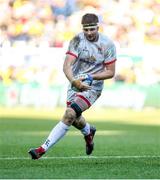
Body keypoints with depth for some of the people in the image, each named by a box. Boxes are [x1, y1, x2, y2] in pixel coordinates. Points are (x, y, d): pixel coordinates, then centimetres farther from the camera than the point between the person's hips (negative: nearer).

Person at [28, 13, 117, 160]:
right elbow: (67, 65, -21)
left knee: (70, 114, -21)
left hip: (93, 88, -4)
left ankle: (43, 149, -22)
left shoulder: (107, 44, -12)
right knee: (74, 119, 15)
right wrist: (75, 81, -40)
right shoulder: (77, 40, -11)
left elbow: (110, 72, -6)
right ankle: (88, 132, 53)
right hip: (75, 84, 4)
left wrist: (90, 77, -20)